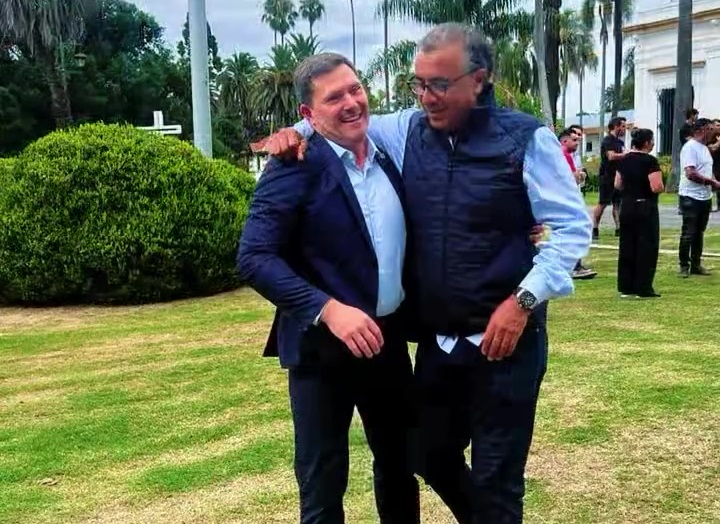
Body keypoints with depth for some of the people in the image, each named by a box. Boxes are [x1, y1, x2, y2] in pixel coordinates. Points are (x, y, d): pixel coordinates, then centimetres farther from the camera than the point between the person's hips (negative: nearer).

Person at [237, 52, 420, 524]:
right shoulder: (296, 166, -13)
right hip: (324, 344, -5)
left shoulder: (389, 157, 5)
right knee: (323, 483, 8)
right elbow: (255, 258, -19)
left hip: (389, 337, 6)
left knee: (399, 464, 21)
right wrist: (328, 309, -27)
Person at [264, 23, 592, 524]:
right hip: (435, 338, 5)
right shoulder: (409, 130, 3)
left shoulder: (525, 138, -10)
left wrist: (523, 300, -18)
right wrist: (301, 130, -2)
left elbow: (573, 226, -9)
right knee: (431, 455, 20)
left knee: (495, 475, 6)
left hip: (505, 336, -5)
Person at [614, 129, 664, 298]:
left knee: (627, 247, 10)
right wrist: (662, 187, 0)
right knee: (647, 247, 1)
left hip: (627, 207, 7)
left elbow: (617, 185, 11)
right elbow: (657, 187, -21)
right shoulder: (650, 161, -15)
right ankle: (643, 289, 3)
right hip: (645, 208, -7)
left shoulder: (624, 160, 6)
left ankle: (626, 287, 14)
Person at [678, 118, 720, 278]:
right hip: (691, 197, -9)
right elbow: (691, 174, -23)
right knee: (688, 234, -2)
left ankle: (696, 265, 20)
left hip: (705, 197, 9)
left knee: (699, 233, 13)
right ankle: (684, 266, 6)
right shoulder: (690, 147, -14)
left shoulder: (704, 148, 15)